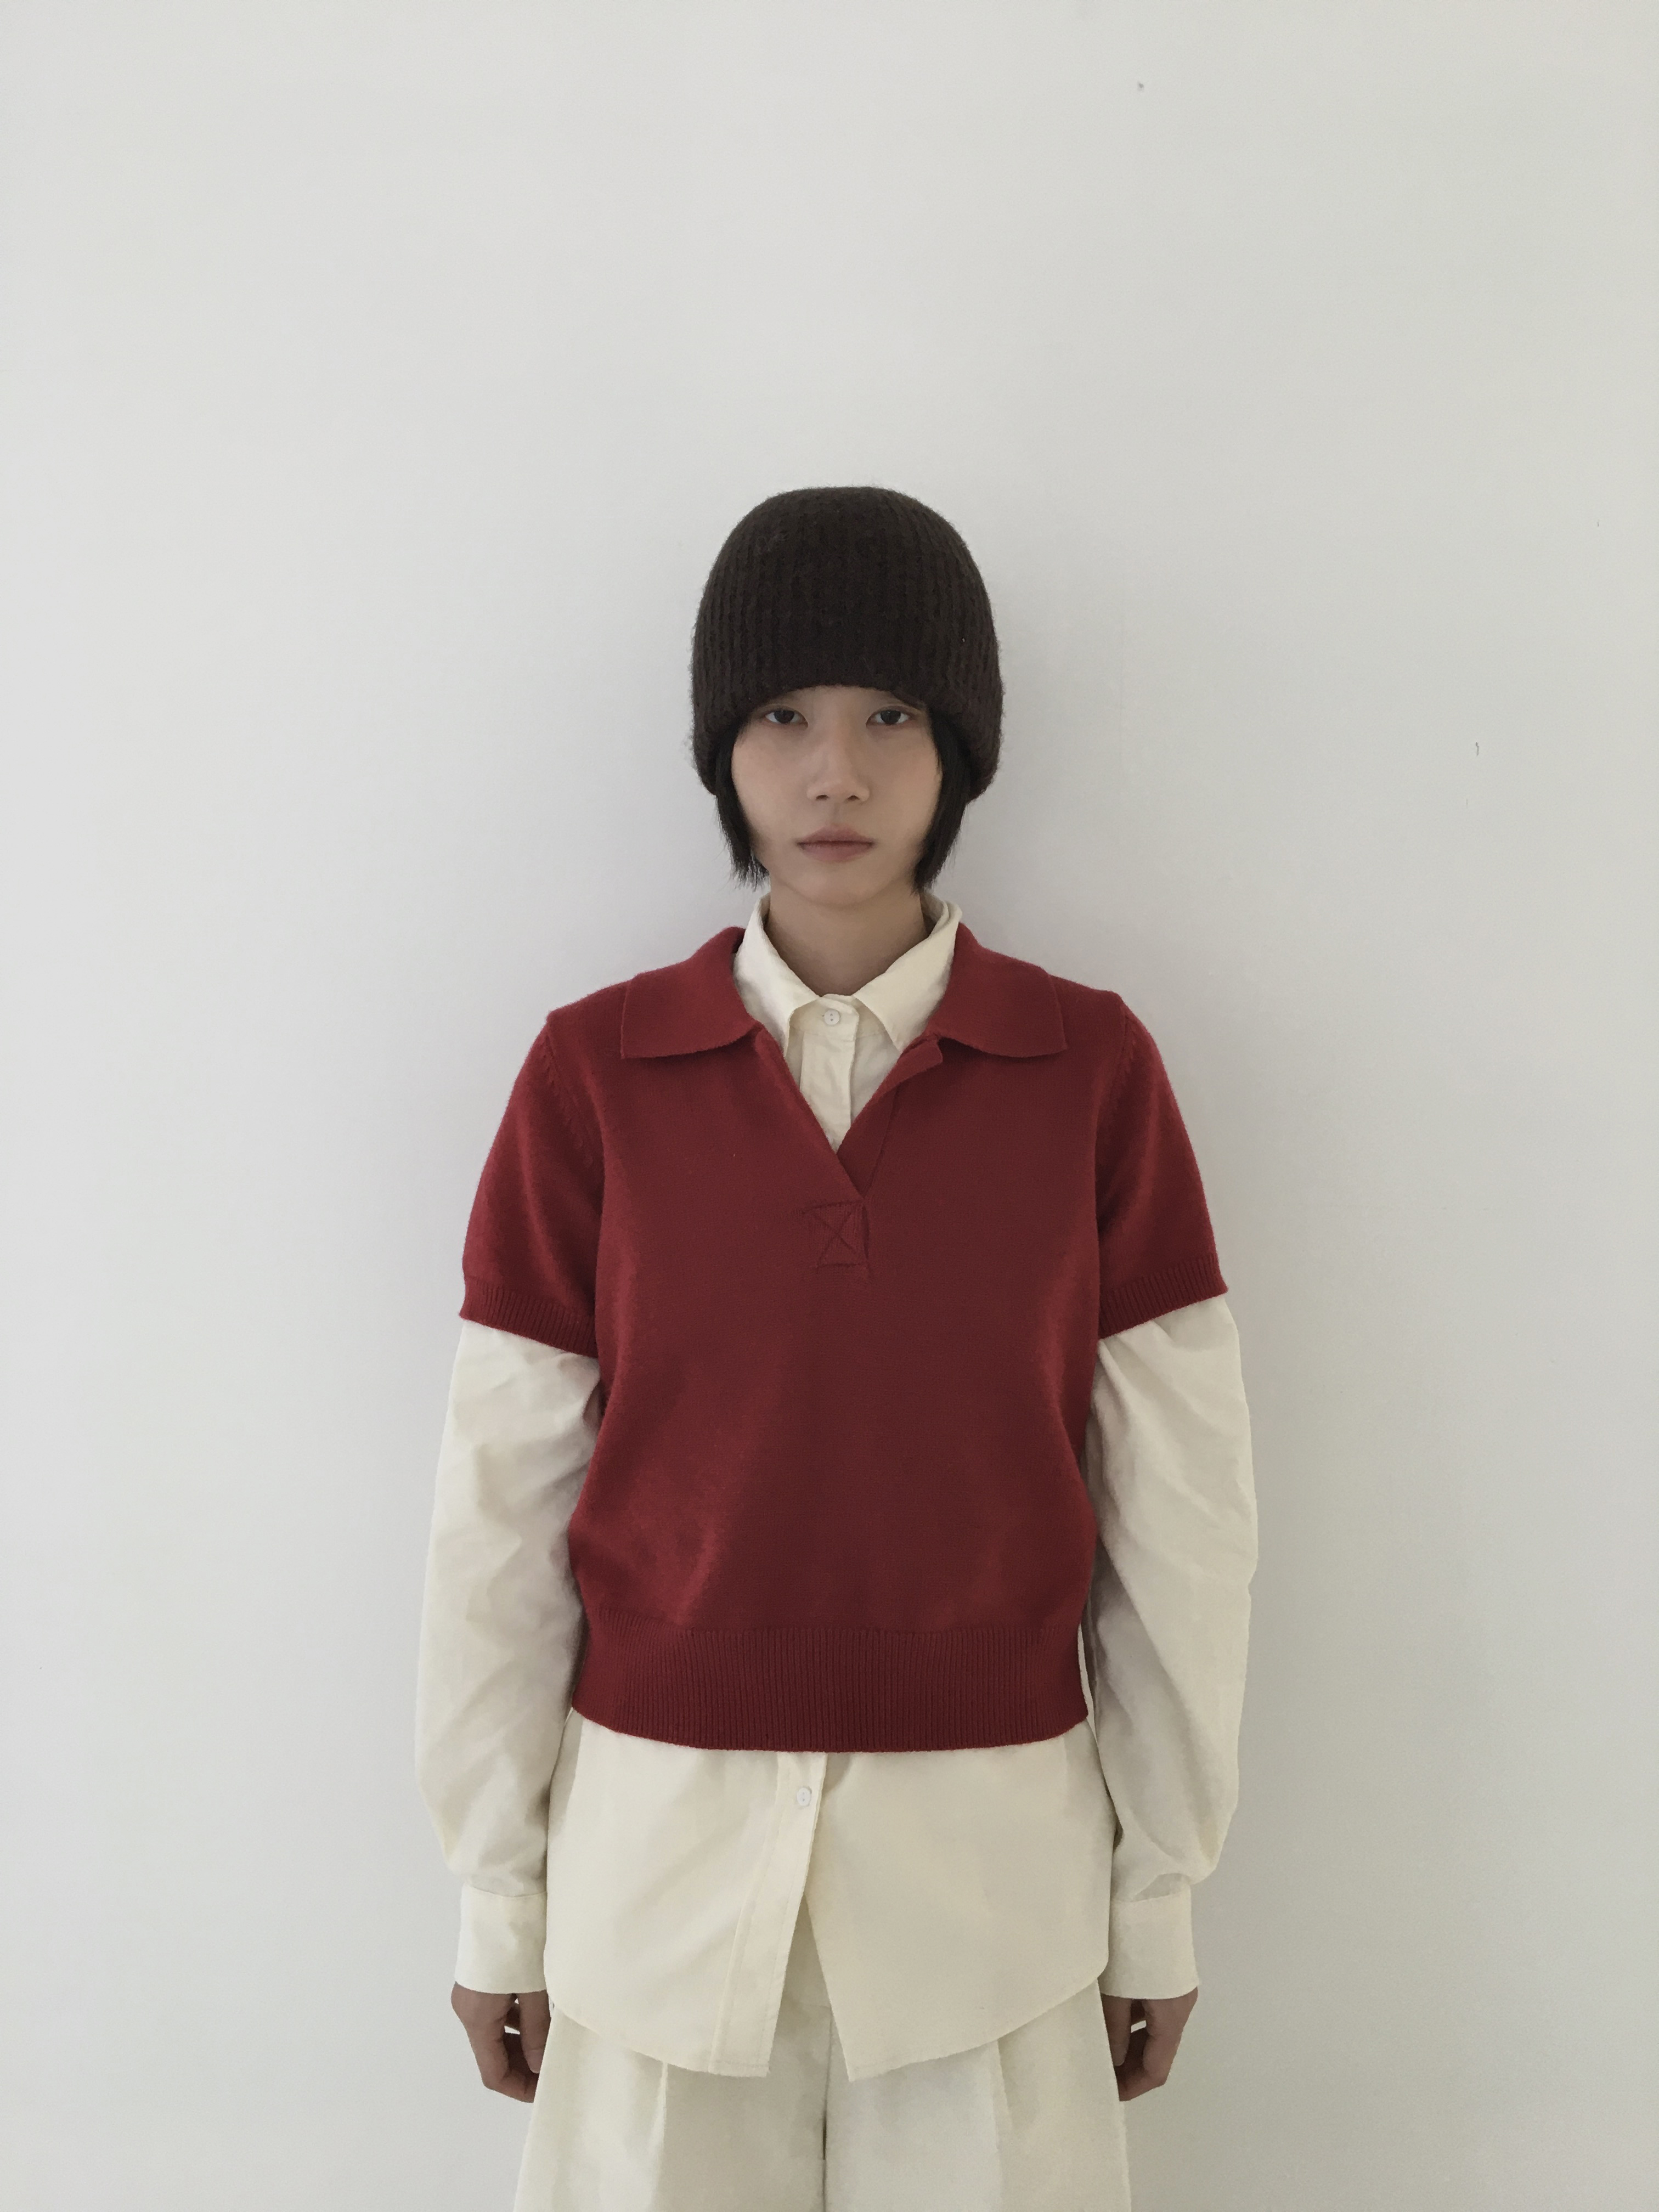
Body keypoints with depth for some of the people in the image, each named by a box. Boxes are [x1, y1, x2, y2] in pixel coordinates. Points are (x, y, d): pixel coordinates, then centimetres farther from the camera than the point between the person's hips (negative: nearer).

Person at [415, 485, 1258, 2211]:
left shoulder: (1091, 1070, -6)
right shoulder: (594, 1073, -6)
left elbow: (1179, 1502, -1)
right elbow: (503, 1502, -1)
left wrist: (1164, 1889, 3)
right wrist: (496, 1892, 4)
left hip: (992, 1857, 0)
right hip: (666, 1859, 0)